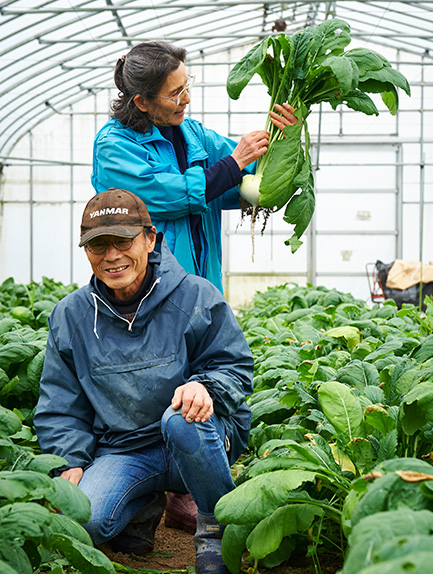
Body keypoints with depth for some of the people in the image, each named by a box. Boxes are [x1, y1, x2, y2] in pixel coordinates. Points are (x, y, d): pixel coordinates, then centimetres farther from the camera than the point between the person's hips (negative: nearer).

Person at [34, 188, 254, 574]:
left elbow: (236, 367, -1)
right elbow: (59, 407, 10)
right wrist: (70, 462, -5)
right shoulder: (71, 316, 4)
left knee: (180, 420, -38)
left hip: (201, 442, -2)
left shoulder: (196, 297, -5)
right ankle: (145, 506, 11)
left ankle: (218, 526, -10)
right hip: (123, 452, 2)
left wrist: (205, 387, -24)